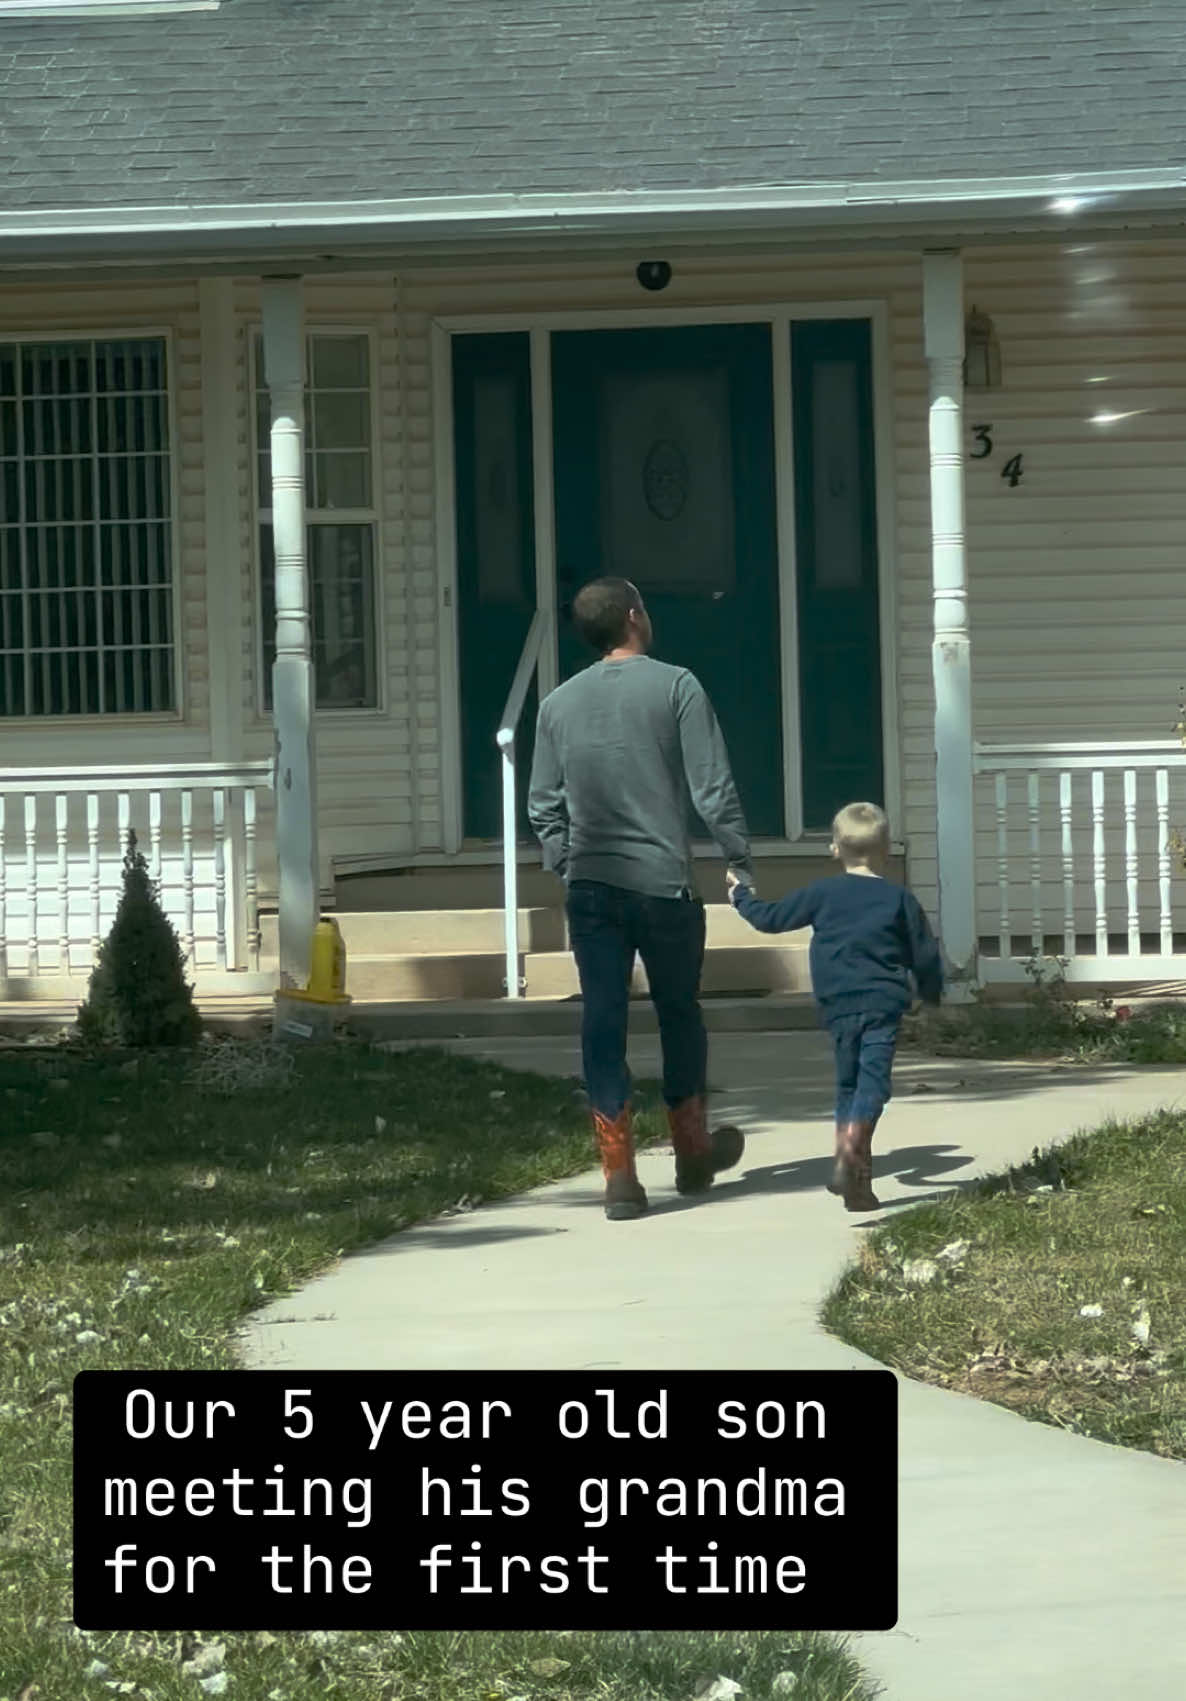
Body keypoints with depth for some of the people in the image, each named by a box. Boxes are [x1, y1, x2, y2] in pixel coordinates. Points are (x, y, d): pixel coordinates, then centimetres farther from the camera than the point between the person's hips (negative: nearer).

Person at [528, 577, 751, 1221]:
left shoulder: (558, 703, 9)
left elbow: (543, 806, 11)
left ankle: (619, 1172, -2)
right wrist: (740, 863, 1)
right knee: (679, 1012, 14)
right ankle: (692, 1149, 28)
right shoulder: (676, 687, -3)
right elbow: (712, 789, -7)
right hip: (663, 880, -3)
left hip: (589, 886, 3)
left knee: (603, 1021, 2)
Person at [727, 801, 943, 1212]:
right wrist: (931, 993, 27)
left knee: (848, 1082, 14)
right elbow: (925, 955, 8)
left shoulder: (822, 893, 5)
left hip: (838, 1005, 2)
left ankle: (857, 1173, 14)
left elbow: (771, 919, 12)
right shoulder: (900, 899, 4)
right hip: (884, 1002, -2)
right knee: (873, 1080, -8)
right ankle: (850, 1156, -30)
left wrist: (741, 896, 30)